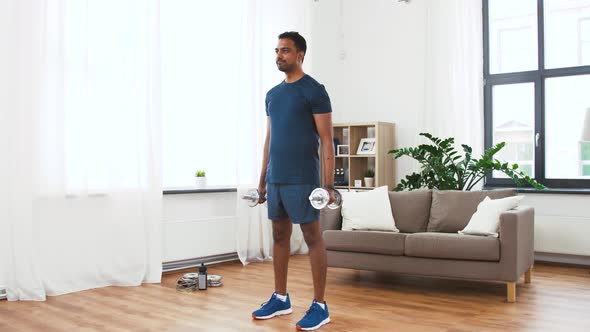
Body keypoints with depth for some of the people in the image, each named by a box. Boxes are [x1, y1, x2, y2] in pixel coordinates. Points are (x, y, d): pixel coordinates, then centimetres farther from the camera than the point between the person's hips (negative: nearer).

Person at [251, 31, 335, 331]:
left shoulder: (314, 91, -7)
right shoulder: (272, 94, 15)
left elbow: (326, 140, -11)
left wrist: (329, 184, -17)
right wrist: (262, 179, 17)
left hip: (302, 179, -8)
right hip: (276, 179, 8)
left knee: (313, 237, -1)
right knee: (279, 235, 13)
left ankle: (320, 306, 7)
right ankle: (280, 298, 25)